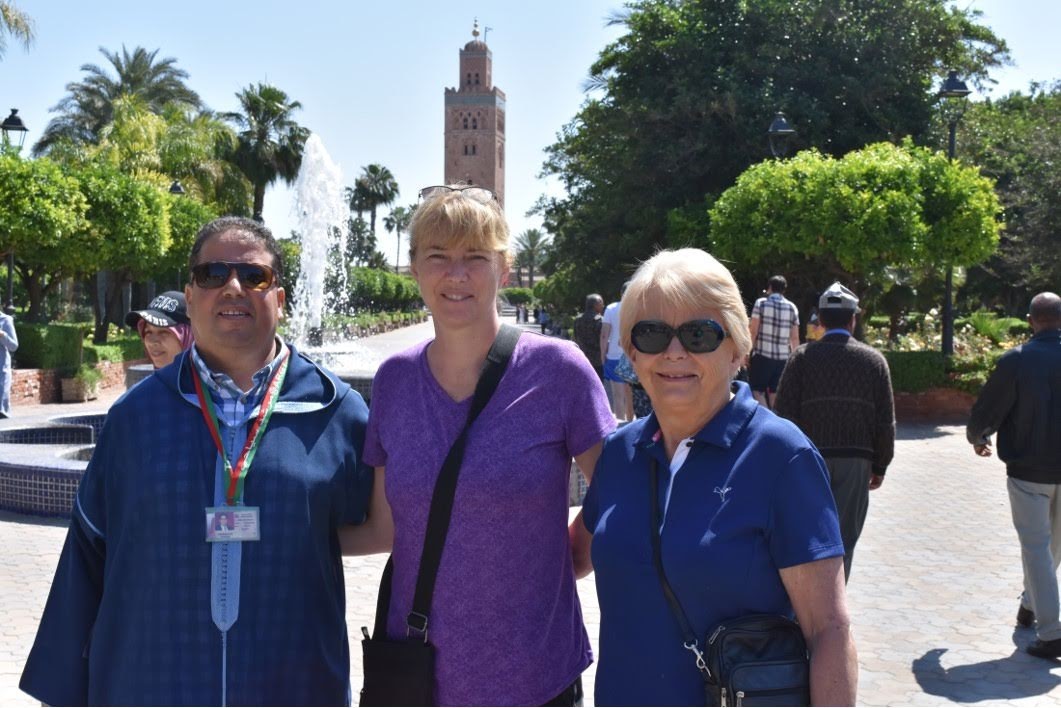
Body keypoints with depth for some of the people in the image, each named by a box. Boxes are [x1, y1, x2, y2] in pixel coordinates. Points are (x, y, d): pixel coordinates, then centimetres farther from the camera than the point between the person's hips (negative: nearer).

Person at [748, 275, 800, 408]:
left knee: (757, 390, 0)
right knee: (775, 393, 11)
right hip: (783, 357, 3)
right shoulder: (792, 307, 6)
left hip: (762, 354, -3)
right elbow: (795, 338, 4)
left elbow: (753, 331, -7)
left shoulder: (761, 303, -2)